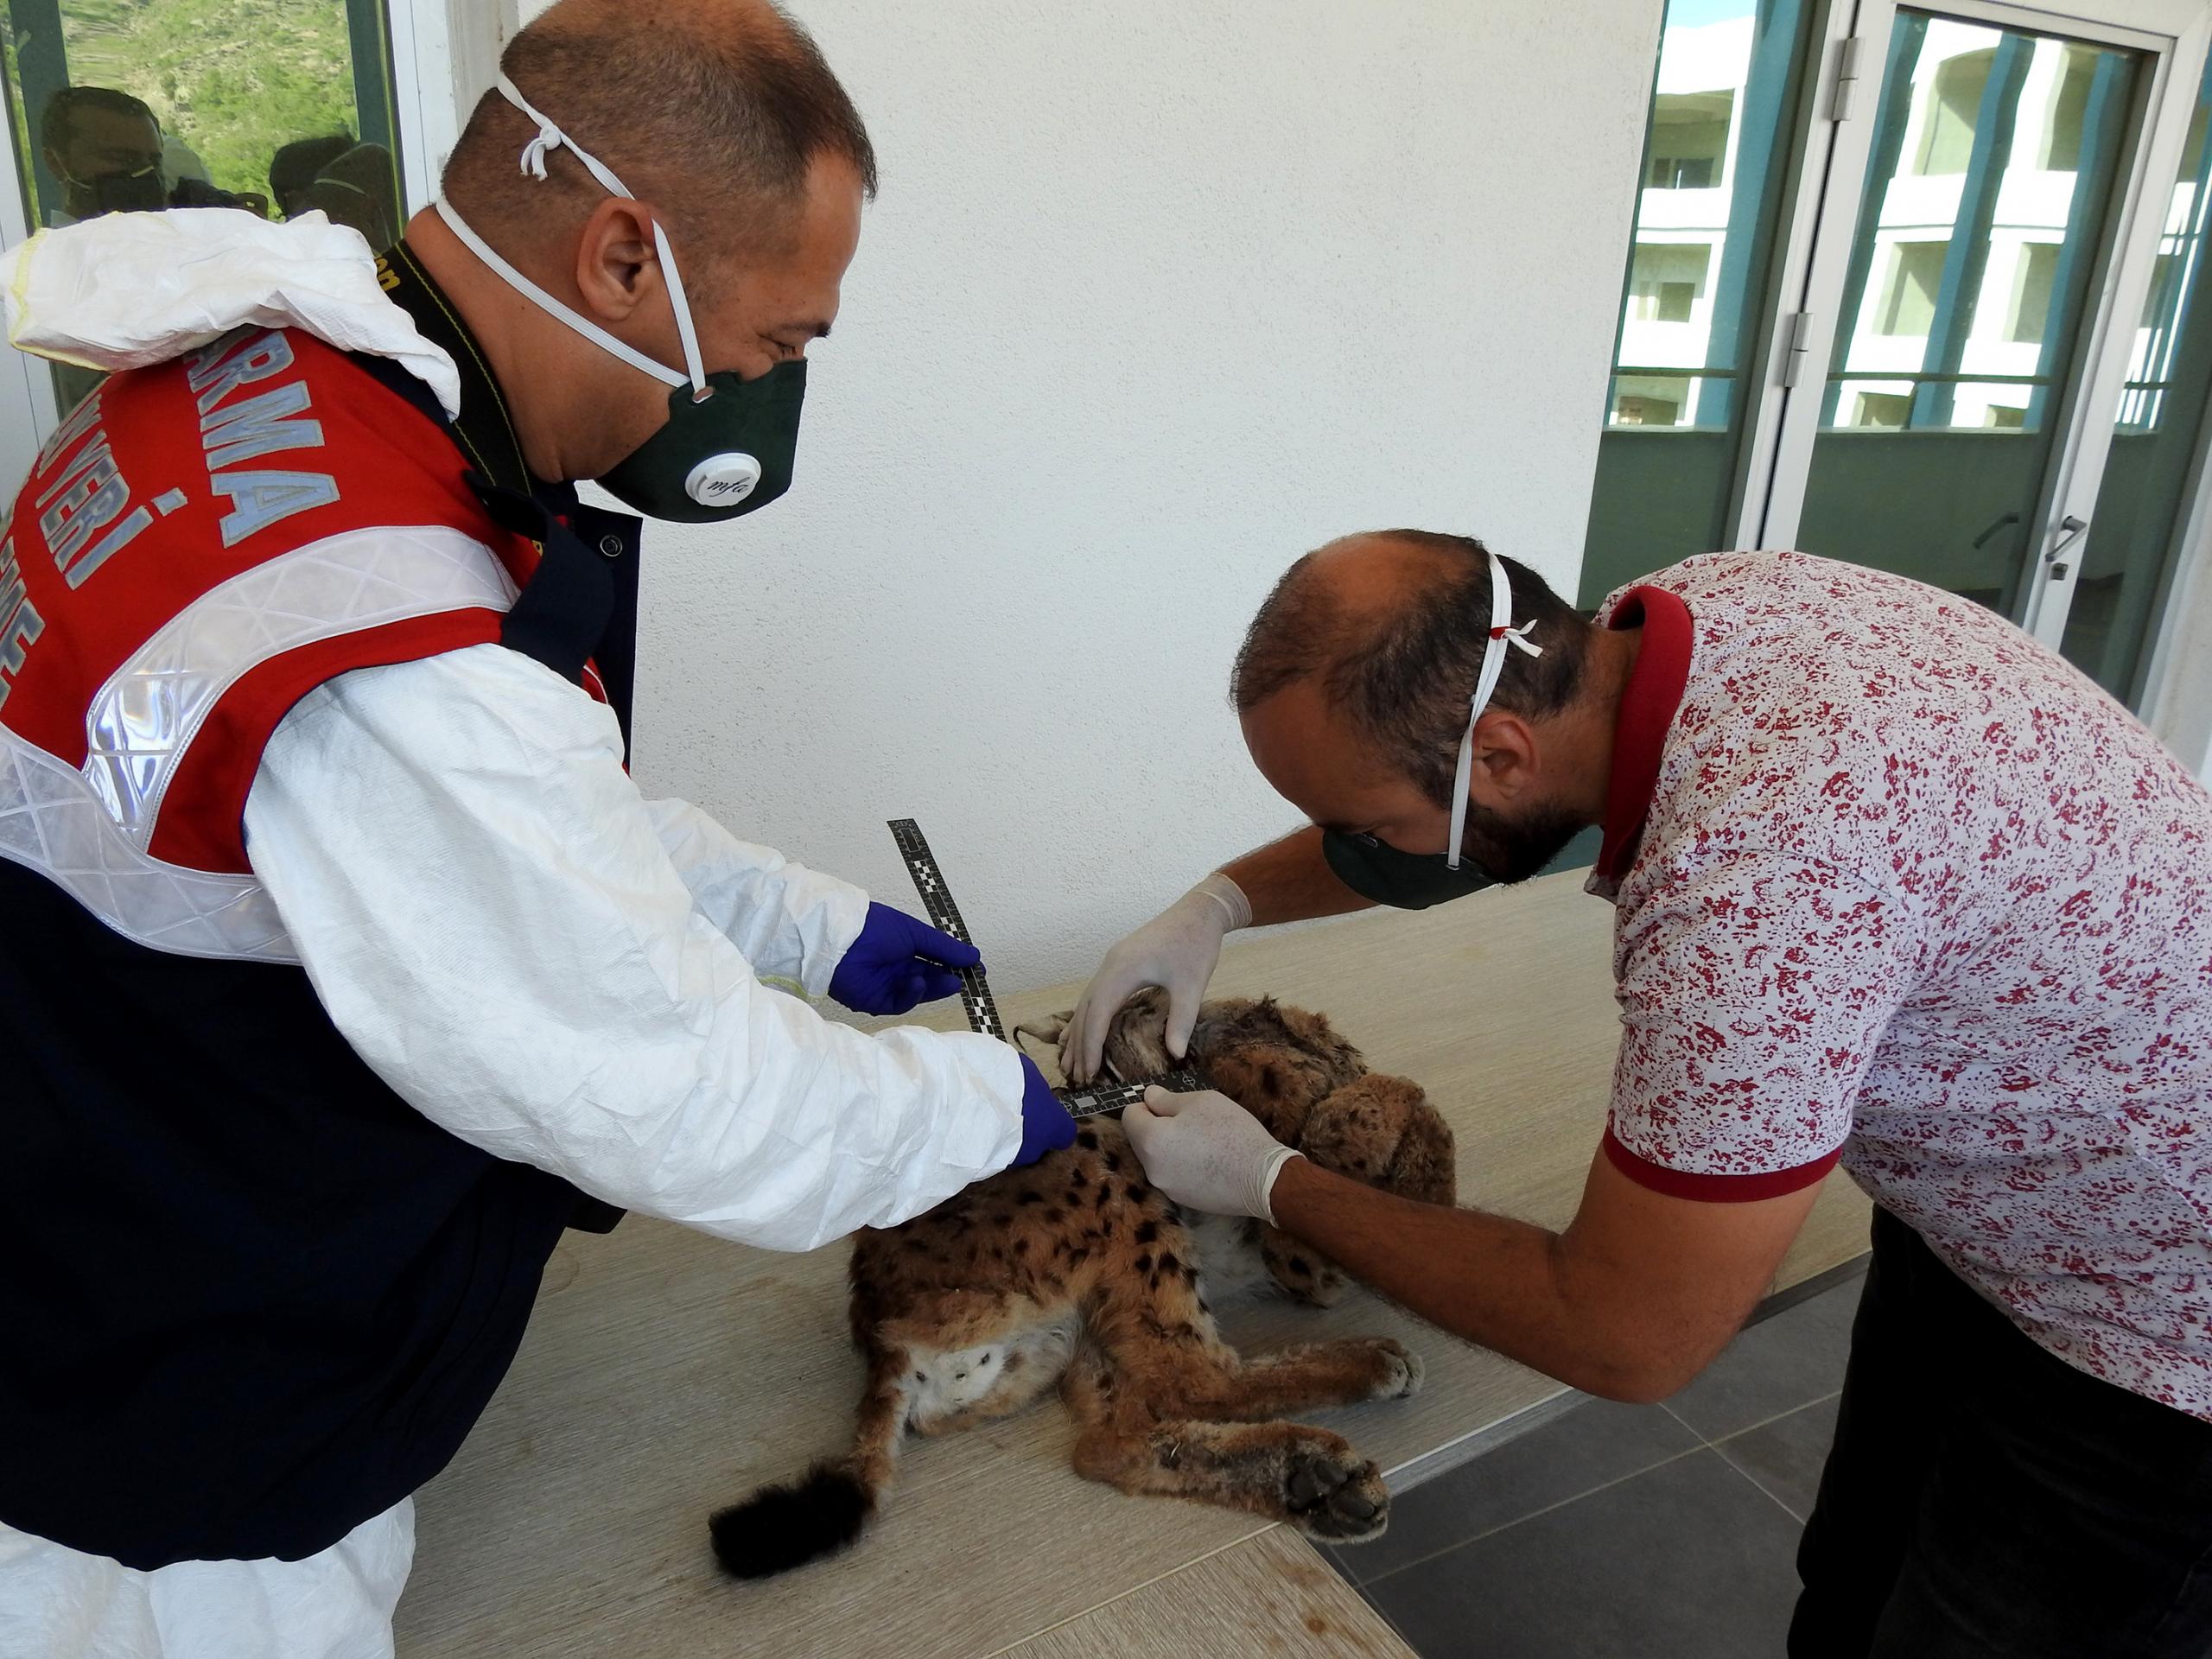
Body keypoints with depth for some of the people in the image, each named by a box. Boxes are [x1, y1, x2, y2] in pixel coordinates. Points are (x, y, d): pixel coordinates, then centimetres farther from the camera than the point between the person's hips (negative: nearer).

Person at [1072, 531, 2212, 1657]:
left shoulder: (1752, 865, -41)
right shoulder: (1673, 614, -15)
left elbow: (1622, 1342, -28)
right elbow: (1431, 799, 7)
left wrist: (1271, 1182, -19)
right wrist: (1220, 901, -5)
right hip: (1976, 1211, 7)